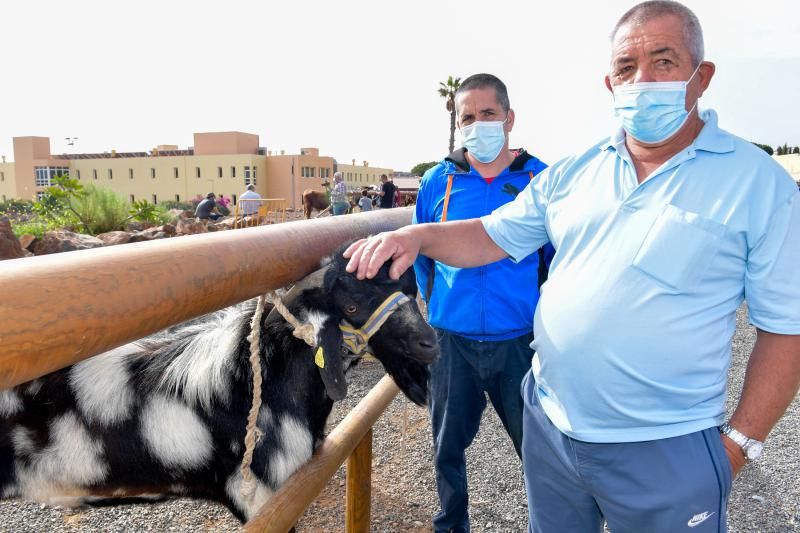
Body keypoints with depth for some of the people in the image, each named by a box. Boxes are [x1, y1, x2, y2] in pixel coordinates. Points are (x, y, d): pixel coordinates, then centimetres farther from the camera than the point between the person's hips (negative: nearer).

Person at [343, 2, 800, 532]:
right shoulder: (571, 173, 3)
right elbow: (494, 236, 4)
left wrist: (740, 443, -8)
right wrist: (418, 236, -15)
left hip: (666, 452, -3)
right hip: (548, 426, 4)